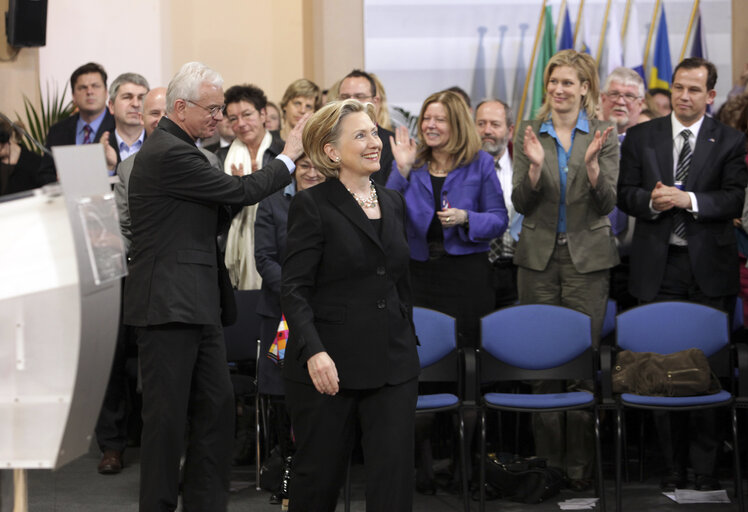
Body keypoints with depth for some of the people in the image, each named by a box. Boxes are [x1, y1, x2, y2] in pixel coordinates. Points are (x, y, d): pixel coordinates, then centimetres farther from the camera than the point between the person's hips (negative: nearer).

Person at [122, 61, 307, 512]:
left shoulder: (179, 149, 17)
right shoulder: (169, 153, -16)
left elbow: (214, 218, 21)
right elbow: (239, 192, -15)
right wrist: (288, 158, -4)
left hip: (197, 304, 10)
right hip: (169, 304, -10)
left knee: (217, 407, 11)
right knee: (168, 415, -3)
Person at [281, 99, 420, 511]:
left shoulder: (393, 203, 13)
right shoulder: (311, 206, -6)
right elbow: (294, 289, -12)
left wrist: (408, 341, 15)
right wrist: (313, 351, -24)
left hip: (392, 364, 5)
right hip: (330, 365, -5)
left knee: (394, 478, 0)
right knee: (319, 477, 7)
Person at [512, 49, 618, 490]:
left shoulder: (604, 135, 1)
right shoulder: (529, 133, 4)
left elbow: (607, 204, -5)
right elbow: (521, 204, 0)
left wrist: (591, 163, -22)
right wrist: (535, 166, -18)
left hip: (587, 258, -2)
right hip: (539, 258, 2)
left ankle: (580, 465, 5)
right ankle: (547, 460, 13)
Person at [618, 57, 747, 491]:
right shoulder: (641, 138, 10)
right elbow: (625, 194, 6)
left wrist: (688, 199, -19)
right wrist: (651, 200, -14)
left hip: (710, 267, -1)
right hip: (659, 267, 2)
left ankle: (705, 467, 5)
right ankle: (673, 464, 12)